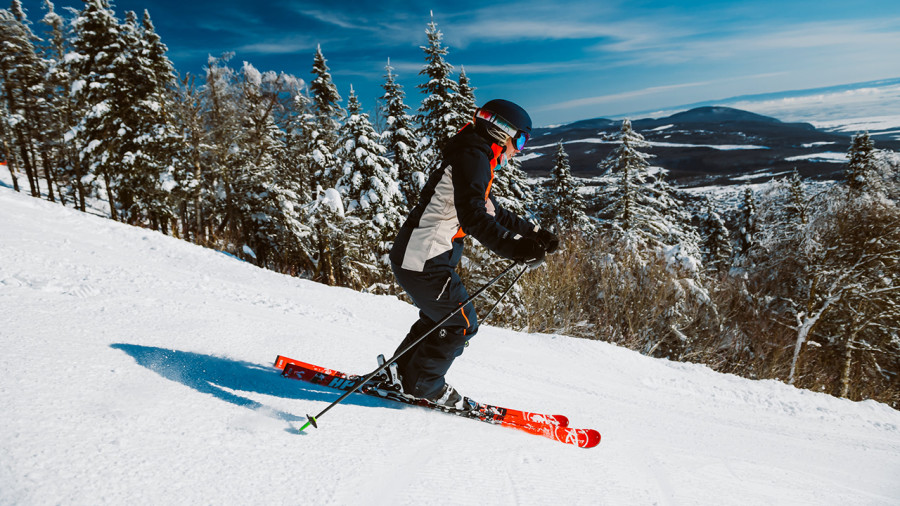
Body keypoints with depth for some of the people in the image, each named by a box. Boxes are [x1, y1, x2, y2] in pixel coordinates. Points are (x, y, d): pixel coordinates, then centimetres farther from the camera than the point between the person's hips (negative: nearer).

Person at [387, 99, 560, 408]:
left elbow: (492, 213, 27)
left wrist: (534, 234, 23)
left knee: (441, 316, 24)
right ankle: (422, 384, 16)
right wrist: (514, 247, -38)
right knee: (461, 323, 2)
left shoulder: (478, 161, 19)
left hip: (417, 256, 10)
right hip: (423, 261, -10)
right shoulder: (472, 156, -14)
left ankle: (403, 371, 34)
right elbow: (472, 216, -29)